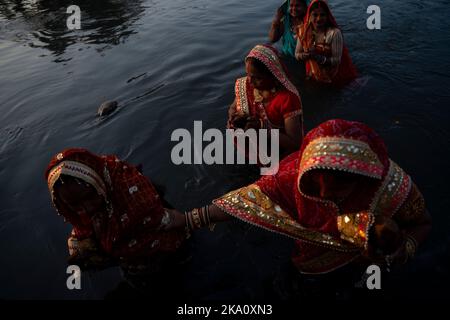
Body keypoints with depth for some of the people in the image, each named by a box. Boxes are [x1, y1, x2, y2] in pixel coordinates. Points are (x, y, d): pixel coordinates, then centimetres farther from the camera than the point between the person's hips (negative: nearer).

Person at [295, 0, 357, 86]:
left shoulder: (334, 33, -17)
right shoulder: (303, 31, -4)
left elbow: (337, 60, -20)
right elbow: (297, 54, 1)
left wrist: (318, 57, -34)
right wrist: (306, 55, -21)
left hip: (333, 78, -3)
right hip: (314, 77, 3)